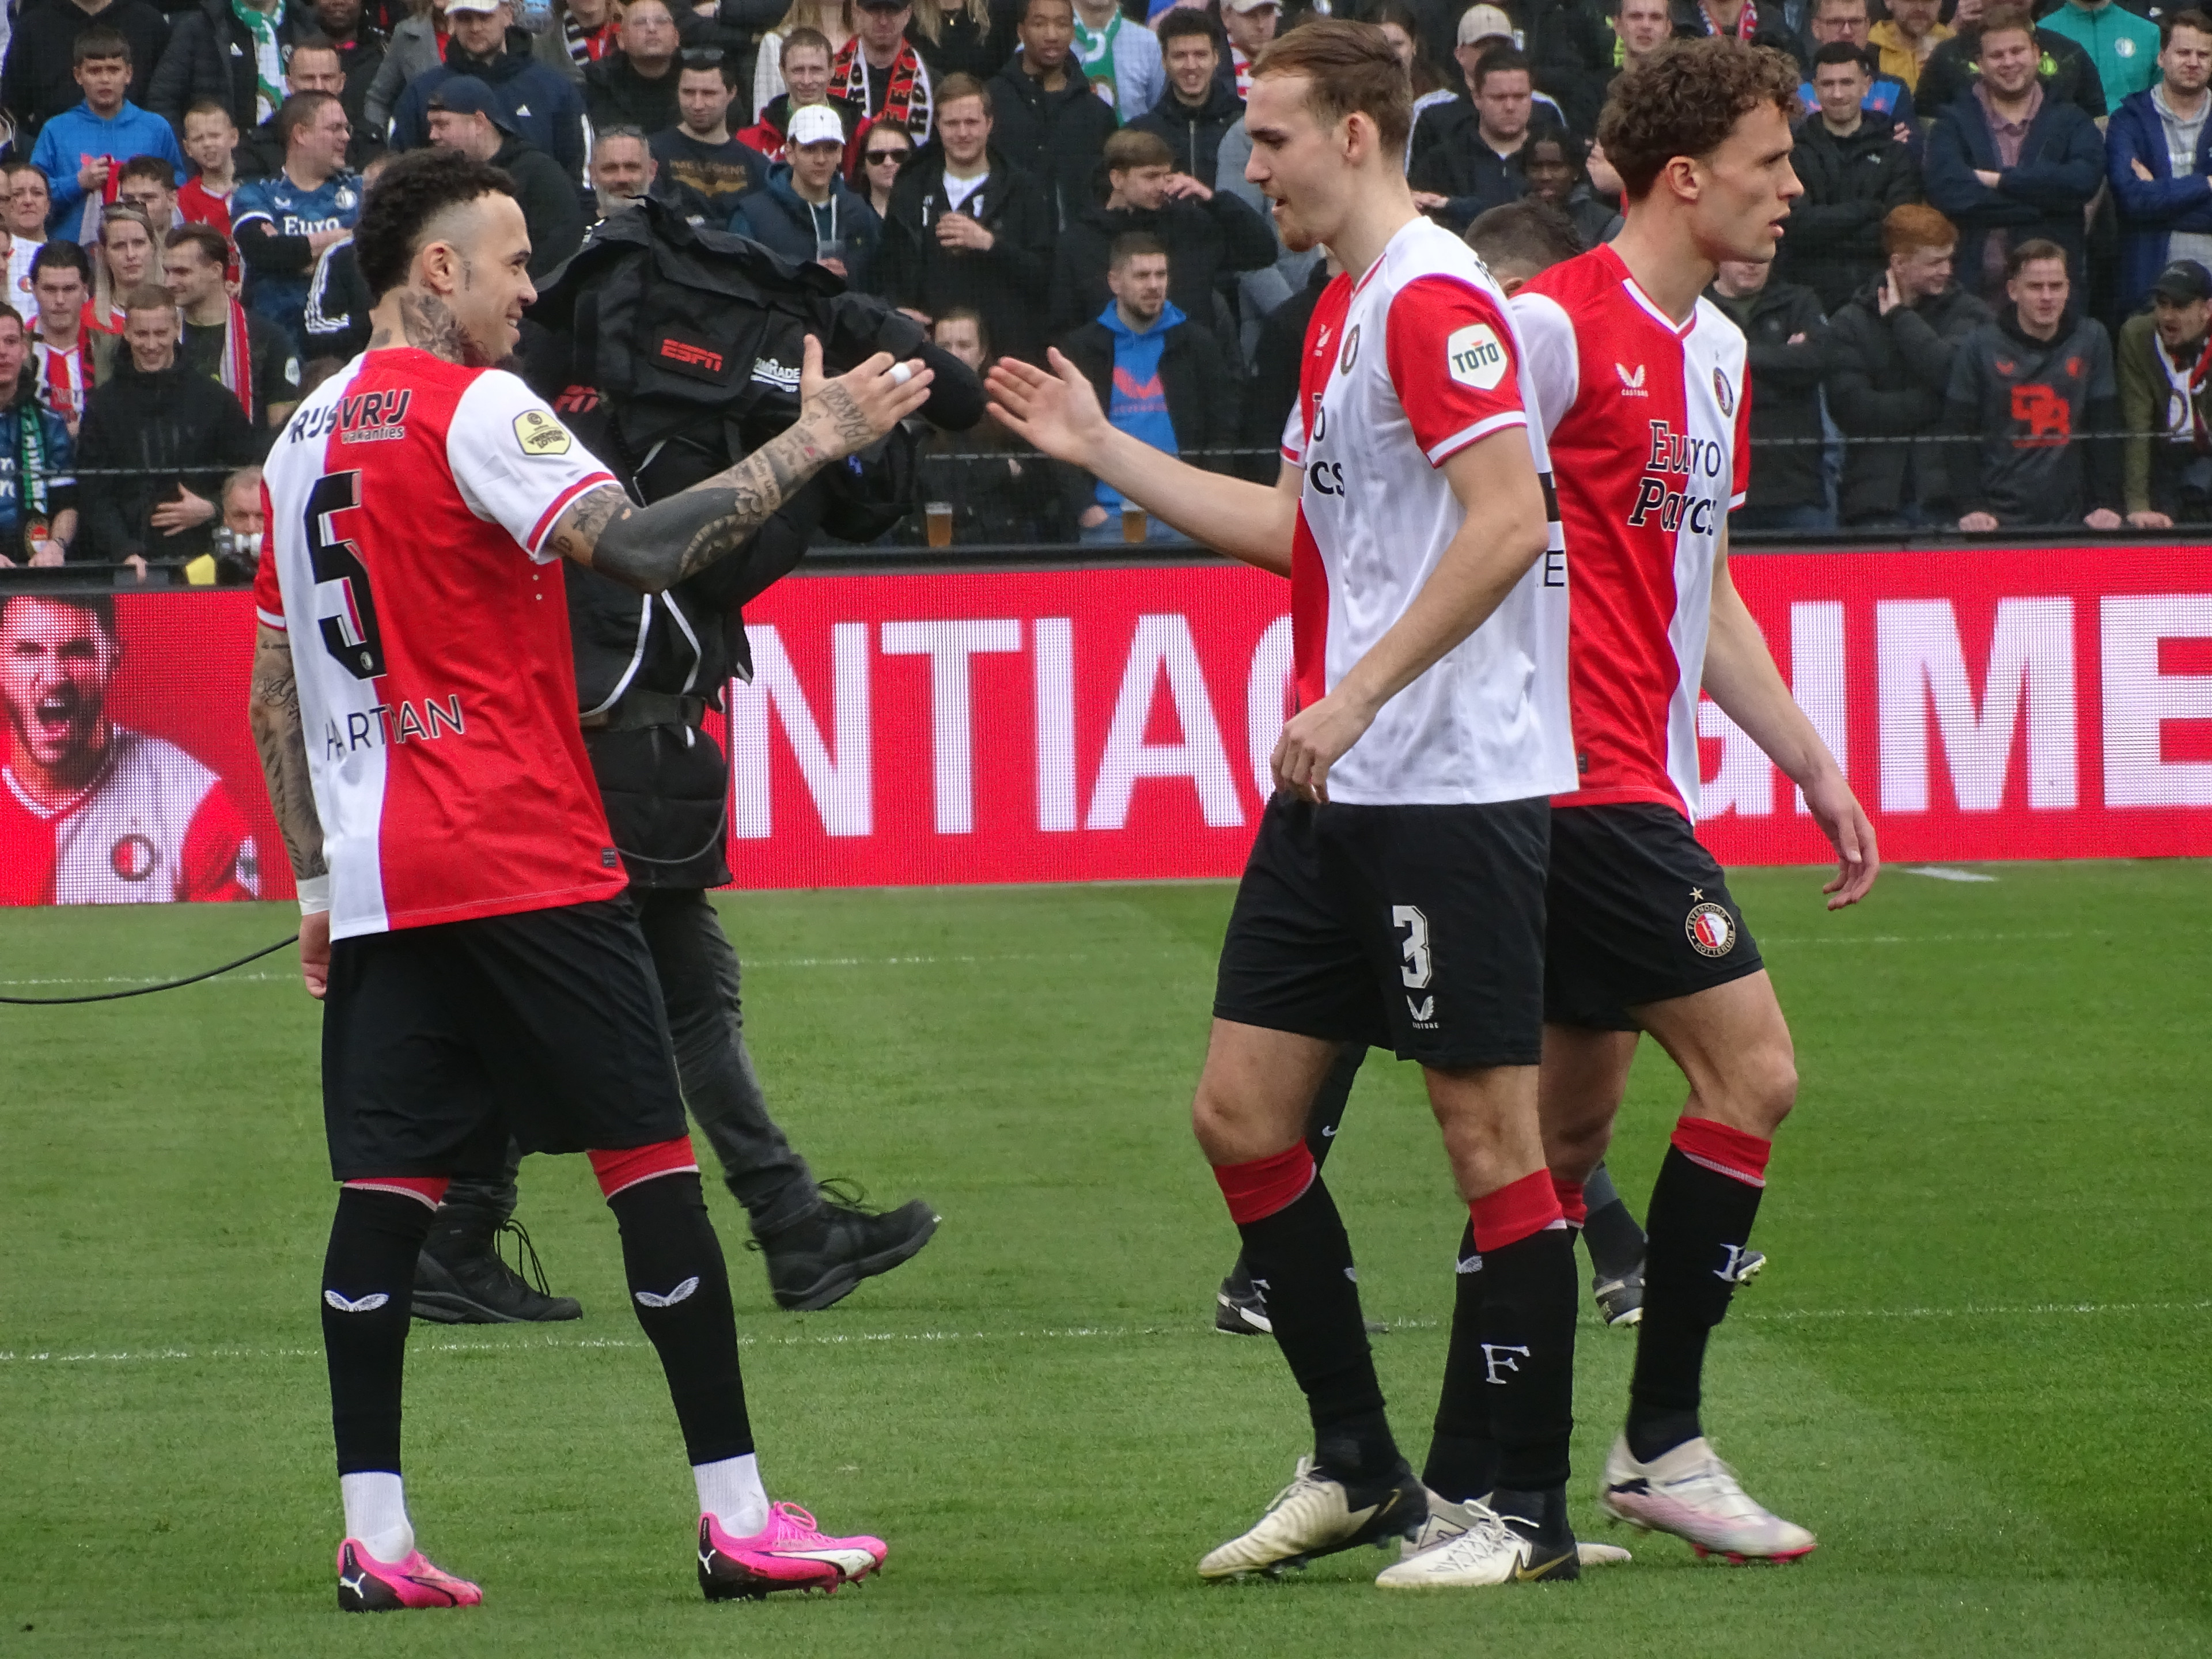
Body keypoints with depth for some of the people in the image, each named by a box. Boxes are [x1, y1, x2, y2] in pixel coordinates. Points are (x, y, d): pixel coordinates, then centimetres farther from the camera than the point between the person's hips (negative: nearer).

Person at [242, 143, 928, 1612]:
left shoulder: (308, 438, 15)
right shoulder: (472, 410, -9)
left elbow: (274, 691, 18)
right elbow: (640, 546, -21)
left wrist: (317, 881, 22)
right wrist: (812, 444, -17)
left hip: (379, 881, 7)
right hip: (524, 865, -7)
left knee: (387, 1190, 4)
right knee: (653, 1161, -2)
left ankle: (374, 1534, -3)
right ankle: (739, 1518, -2)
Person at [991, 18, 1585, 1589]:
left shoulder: (1435, 299, -14)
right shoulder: (1345, 310, 17)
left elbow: (1508, 520, -24)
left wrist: (1358, 695, -24)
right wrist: (1102, 447, 27)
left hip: (1456, 787, -10)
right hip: (1341, 795, 10)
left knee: (1490, 1131, -4)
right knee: (1243, 1110, 9)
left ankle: (1531, 1508, 2)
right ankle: (1358, 1468, 18)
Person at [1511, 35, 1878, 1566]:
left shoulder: (1715, 350, 16)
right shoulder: (1556, 325, -12)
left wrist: (1811, 762, 23)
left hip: (1638, 781, 10)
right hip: (1581, 777, -10)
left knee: (1571, 1123, 9)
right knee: (1751, 1068, -13)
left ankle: (1470, 1481, 12)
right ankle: (1661, 1442, -6)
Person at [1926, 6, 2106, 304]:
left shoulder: (2070, 121, 11)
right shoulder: (1954, 122, 8)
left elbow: (2085, 179, -10)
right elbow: (1948, 191, -11)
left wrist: (2000, 181, -9)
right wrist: (2043, 202, -10)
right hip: (1973, 287, -1)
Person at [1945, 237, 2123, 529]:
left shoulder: (2092, 339, 4)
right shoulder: (1981, 346, -2)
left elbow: (2104, 430, 4)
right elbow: (1960, 435, -3)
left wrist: (2106, 505, -5)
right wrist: (1972, 507, -13)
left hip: (2069, 514, 2)